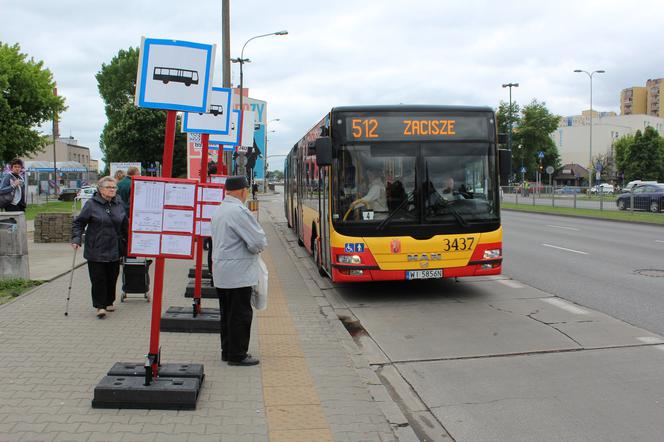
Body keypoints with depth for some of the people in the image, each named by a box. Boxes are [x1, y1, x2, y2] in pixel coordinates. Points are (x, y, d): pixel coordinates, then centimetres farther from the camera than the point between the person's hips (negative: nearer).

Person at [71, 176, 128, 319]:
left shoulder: (118, 205, 9)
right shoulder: (91, 204, -5)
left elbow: (124, 226, 18)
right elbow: (78, 223, -2)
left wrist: (125, 245, 19)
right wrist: (76, 239, -14)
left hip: (114, 250, 4)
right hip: (96, 250, -4)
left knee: (112, 277, 10)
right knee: (98, 278, -4)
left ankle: (109, 302, 26)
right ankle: (100, 306, 2)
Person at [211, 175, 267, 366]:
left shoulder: (219, 210, 11)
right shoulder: (239, 211, -19)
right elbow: (259, 241, -20)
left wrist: (254, 246, 7)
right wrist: (257, 247, 3)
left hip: (221, 274, 9)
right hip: (238, 274, -9)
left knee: (227, 314, 17)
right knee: (241, 315, 0)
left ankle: (227, 351, 26)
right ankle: (237, 355, 7)